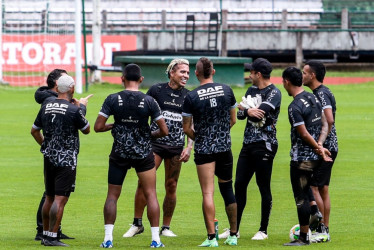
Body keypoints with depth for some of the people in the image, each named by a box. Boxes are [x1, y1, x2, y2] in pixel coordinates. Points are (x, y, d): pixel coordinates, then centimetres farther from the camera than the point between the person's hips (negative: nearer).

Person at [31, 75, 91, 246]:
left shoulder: (46, 107, 6)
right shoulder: (74, 109, -13)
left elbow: (34, 131, 15)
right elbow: (86, 129, 3)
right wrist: (81, 107, 14)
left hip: (49, 159, 7)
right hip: (66, 160, -7)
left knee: (49, 198, 15)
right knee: (60, 199, -7)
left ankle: (45, 234, 21)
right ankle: (52, 237, -11)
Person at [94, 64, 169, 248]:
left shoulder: (112, 100, -7)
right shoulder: (148, 101, -7)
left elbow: (98, 127, -7)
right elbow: (164, 130, -4)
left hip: (119, 154, 0)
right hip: (143, 154, 0)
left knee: (112, 196, 9)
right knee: (151, 194, 7)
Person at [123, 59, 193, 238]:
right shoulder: (157, 90, 0)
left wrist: (189, 147, 1)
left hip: (176, 147, 2)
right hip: (155, 143, -2)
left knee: (171, 186, 4)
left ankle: (166, 227, 14)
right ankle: (137, 224, 1)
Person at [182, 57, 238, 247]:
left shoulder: (191, 97, -10)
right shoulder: (226, 91, 0)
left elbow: (186, 129, -4)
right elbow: (233, 120, 10)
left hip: (204, 149, -3)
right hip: (225, 147, 3)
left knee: (208, 193, -4)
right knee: (227, 190, 14)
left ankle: (211, 237, -9)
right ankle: (233, 235, 19)